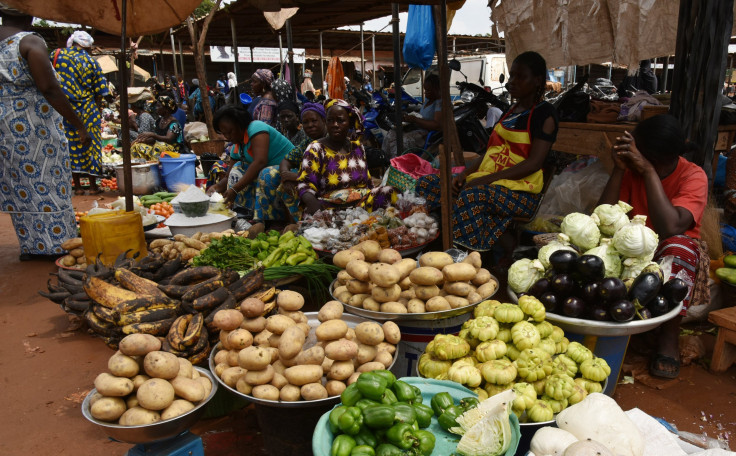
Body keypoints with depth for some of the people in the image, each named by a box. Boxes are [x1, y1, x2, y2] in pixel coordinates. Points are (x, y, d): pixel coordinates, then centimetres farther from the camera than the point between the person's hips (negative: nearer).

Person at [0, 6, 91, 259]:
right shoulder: (30, 42, -11)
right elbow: (49, 89, -19)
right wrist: (79, 125, -17)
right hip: (34, 126, -6)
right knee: (48, 184, 3)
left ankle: (30, 247, 20)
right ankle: (57, 244, 10)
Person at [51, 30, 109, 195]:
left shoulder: (56, 55, 2)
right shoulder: (91, 62, 1)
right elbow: (100, 91, 1)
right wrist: (97, 109, 11)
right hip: (88, 110, -1)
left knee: (71, 145, 7)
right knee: (90, 144, 6)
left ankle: (77, 186, 11)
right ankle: (93, 185, 8)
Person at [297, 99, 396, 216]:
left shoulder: (357, 147, 17)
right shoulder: (316, 149, 2)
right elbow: (305, 184, -7)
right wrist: (312, 201, -29)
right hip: (330, 206, -6)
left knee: (389, 192, -18)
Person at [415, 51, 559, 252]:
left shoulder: (545, 114, -3)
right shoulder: (513, 110, 21)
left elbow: (534, 162, -14)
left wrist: (485, 179, -21)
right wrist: (465, 173, 2)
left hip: (520, 191, -8)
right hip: (487, 182, 8)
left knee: (473, 195, -40)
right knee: (427, 183, -10)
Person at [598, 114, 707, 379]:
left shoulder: (693, 176, -15)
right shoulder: (633, 168, -6)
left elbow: (671, 227, -34)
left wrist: (648, 171, -32)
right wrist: (619, 169, -22)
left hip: (674, 250, -2)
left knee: (678, 246, -36)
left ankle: (669, 336, -20)